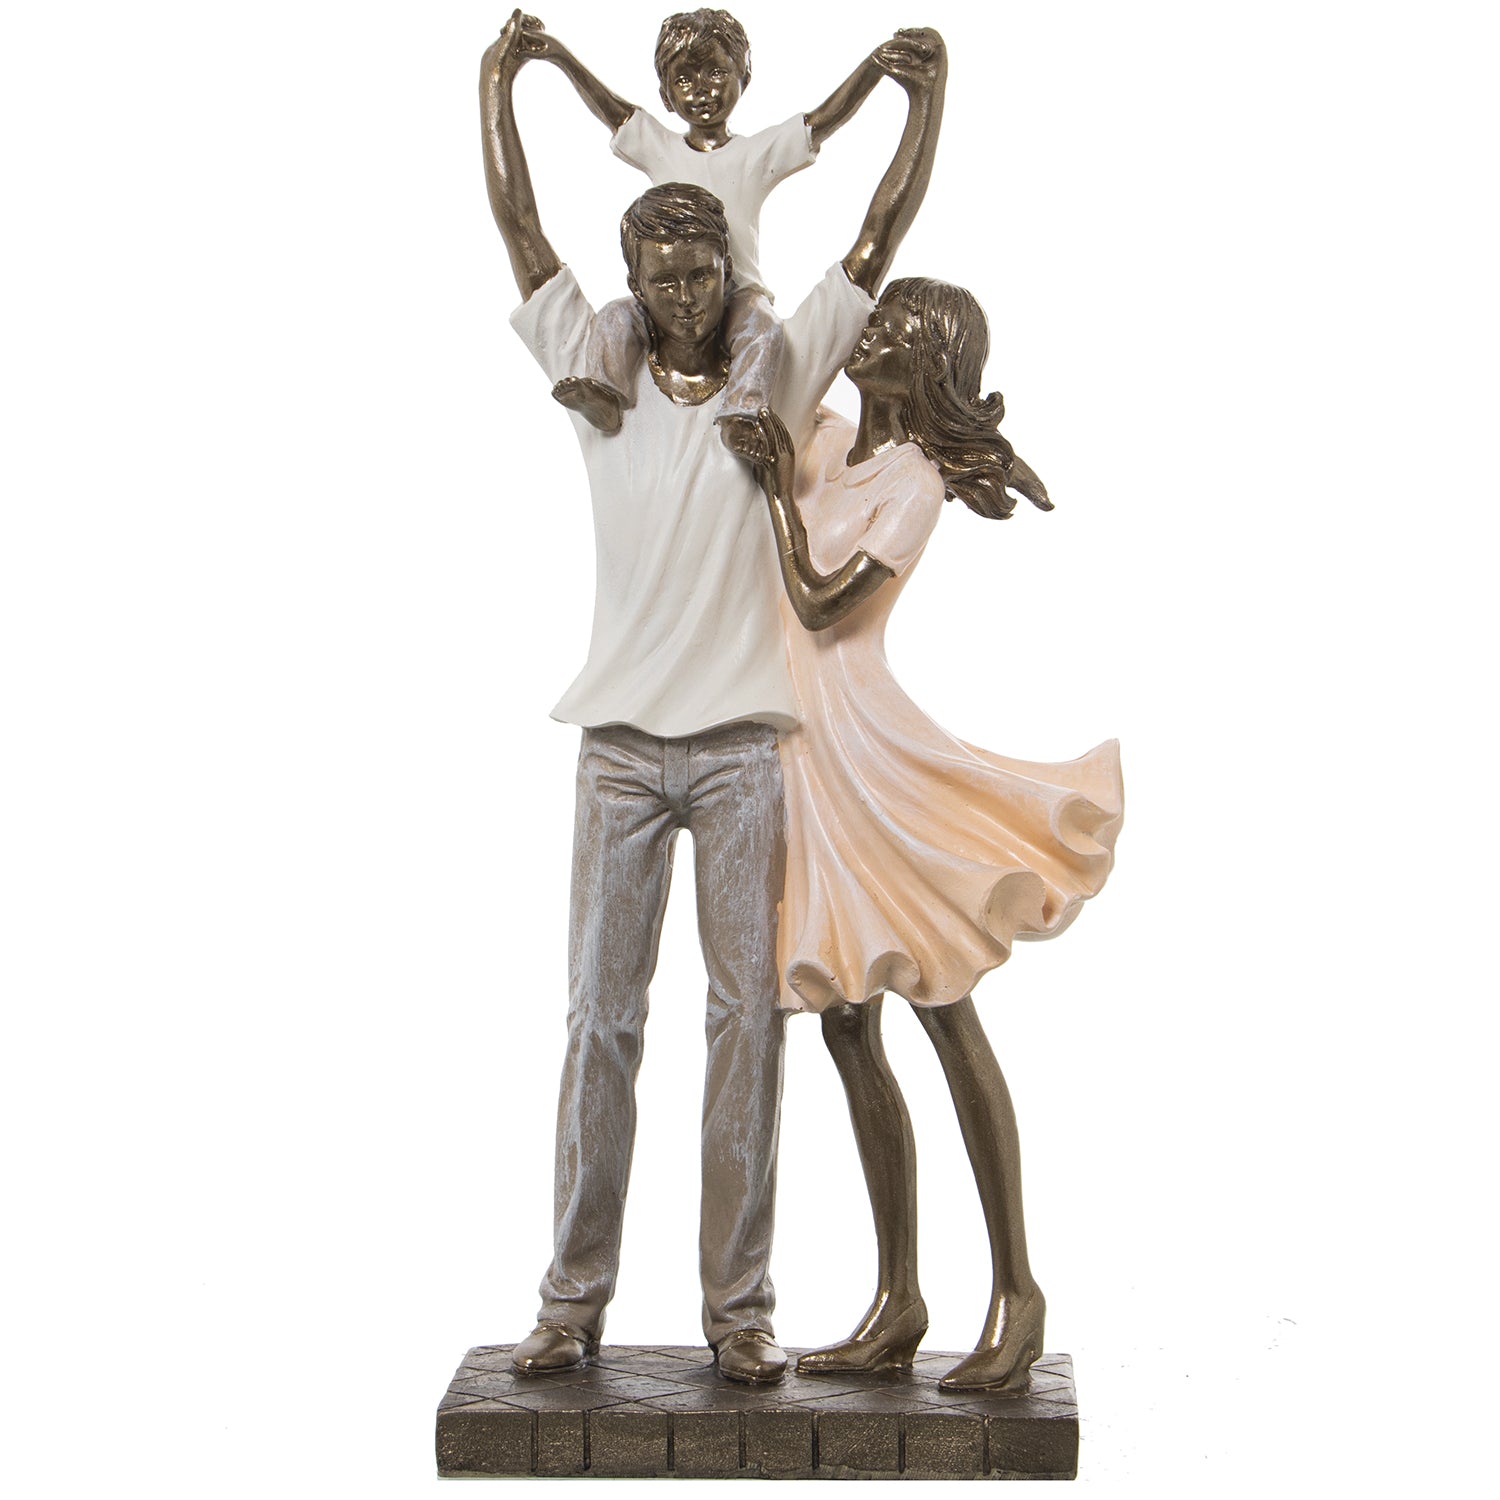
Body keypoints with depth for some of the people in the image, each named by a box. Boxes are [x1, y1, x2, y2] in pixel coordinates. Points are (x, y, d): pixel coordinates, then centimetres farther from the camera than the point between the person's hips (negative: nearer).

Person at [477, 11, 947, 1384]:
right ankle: (576, 1297, 8)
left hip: (746, 743, 0)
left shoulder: (780, 381, 9)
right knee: (601, 1014, 1)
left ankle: (740, 1303, 6)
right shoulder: (600, 381, 10)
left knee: (748, 1012, 0)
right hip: (622, 742, 1)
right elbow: (520, 228, 12)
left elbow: (879, 242, 6)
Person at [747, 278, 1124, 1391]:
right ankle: (899, 1303, 16)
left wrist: (784, 487, -10)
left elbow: (824, 609, -14)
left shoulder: (916, 482, -8)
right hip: (804, 758, 8)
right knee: (849, 1033, 9)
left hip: (869, 755, -8)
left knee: (947, 1019, -4)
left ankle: (1017, 1289, 5)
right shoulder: (830, 438, 11)